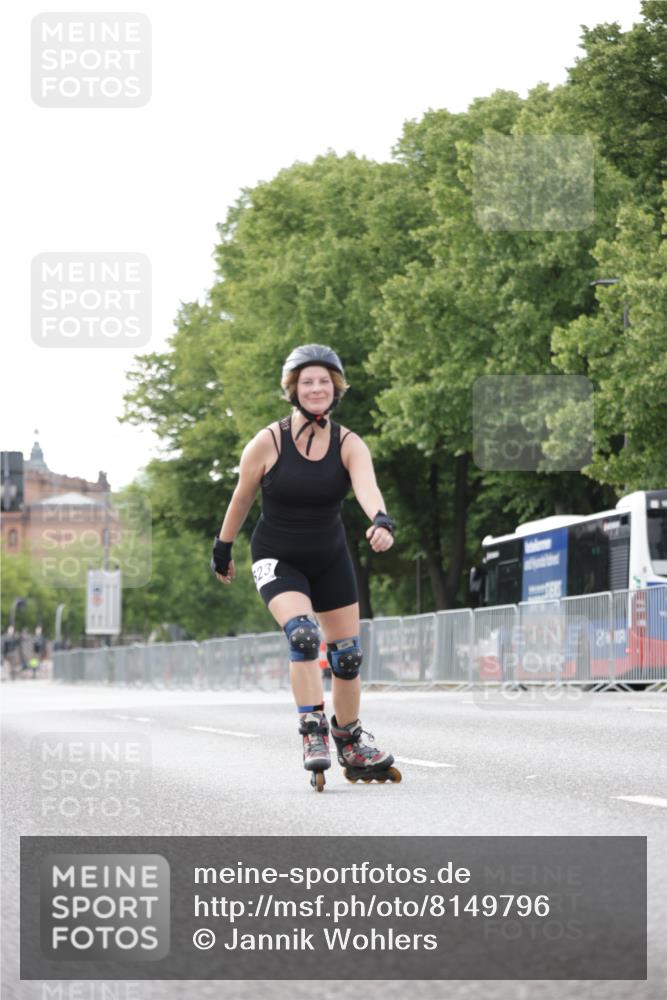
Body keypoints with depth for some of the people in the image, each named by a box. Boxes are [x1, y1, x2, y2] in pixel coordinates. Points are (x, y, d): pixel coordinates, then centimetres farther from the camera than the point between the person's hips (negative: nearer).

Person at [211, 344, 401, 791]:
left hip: (331, 559, 3)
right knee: (303, 634, -28)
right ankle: (313, 733, -22)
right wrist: (223, 551, 8)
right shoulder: (267, 443, -15)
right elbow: (241, 500, -1)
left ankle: (350, 744, 26)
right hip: (277, 560, -3)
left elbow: (367, 486, -31)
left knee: (348, 655, 7)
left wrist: (382, 521, -51)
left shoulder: (349, 444, -11)